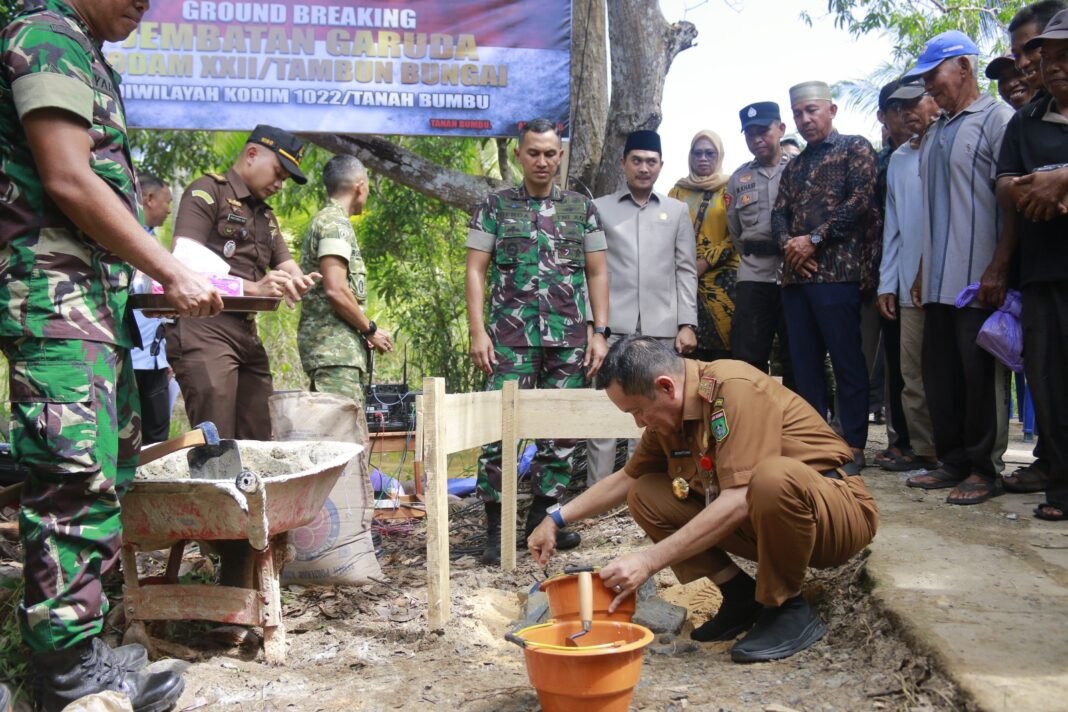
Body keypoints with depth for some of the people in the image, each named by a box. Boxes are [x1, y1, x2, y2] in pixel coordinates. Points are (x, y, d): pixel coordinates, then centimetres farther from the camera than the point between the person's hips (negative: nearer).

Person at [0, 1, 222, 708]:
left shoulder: (89, 59, 22)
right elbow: (66, 180, -16)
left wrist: (163, 267, 16)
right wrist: (170, 271, -14)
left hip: (97, 300, 10)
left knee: (105, 475, 12)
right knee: (76, 480, -10)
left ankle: (78, 643, 21)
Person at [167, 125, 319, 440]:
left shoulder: (266, 216, 24)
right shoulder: (208, 190, -1)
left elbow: (285, 263, 15)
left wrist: (297, 281, -10)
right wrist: (251, 288, -21)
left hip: (247, 333, 8)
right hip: (203, 328, -8)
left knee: (258, 442, 6)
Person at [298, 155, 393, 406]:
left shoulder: (324, 220, 23)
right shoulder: (336, 223, -8)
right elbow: (335, 290, -18)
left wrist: (364, 331, 13)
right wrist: (371, 330, -7)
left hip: (337, 346, 10)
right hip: (334, 346, -10)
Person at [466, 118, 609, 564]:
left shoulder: (582, 209, 13)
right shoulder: (495, 206, 7)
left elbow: (597, 273, 12)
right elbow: (475, 270, 3)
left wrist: (599, 333, 3)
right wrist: (477, 331, -7)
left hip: (570, 339, 3)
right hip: (511, 338, -2)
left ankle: (545, 515, 18)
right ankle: (495, 527, 0)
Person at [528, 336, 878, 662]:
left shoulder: (735, 389, -25)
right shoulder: (667, 415, 0)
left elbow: (738, 502, -32)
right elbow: (627, 478, 17)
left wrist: (650, 560, -32)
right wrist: (557, 520, 10)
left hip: (841, 512, -7)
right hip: (759, 519, 7)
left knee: (773, 477, -40)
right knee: (645, 494, -5)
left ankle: (788, 609, -15)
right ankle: (741, 596, 2)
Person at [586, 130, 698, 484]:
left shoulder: (677, 211, 15)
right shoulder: (600, 208, 10)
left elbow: (686, 271, 10)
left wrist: (687, 323, 1)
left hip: (661, 327, 2)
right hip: (612, 325, -1)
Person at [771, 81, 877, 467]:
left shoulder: (855, 148, 3)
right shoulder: (793, 166, 23)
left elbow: (860, 200, -9)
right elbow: (779, 213, 15)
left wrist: (814, 239, -11)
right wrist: (789, 243, -6)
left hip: (837, 272, -7)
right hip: (795, 275, 7)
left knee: (848, 362, -4)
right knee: (804, 362, 8)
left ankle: (853, 445, 3)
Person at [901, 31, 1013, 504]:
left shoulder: (996, 119, -5)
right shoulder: (935, 133, 20)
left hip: (978, 280, -8)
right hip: (938, 282, 8)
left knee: (980, 375, -2)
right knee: (939, 373, 9)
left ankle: (984, 469, 8)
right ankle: (953, 461, 19)